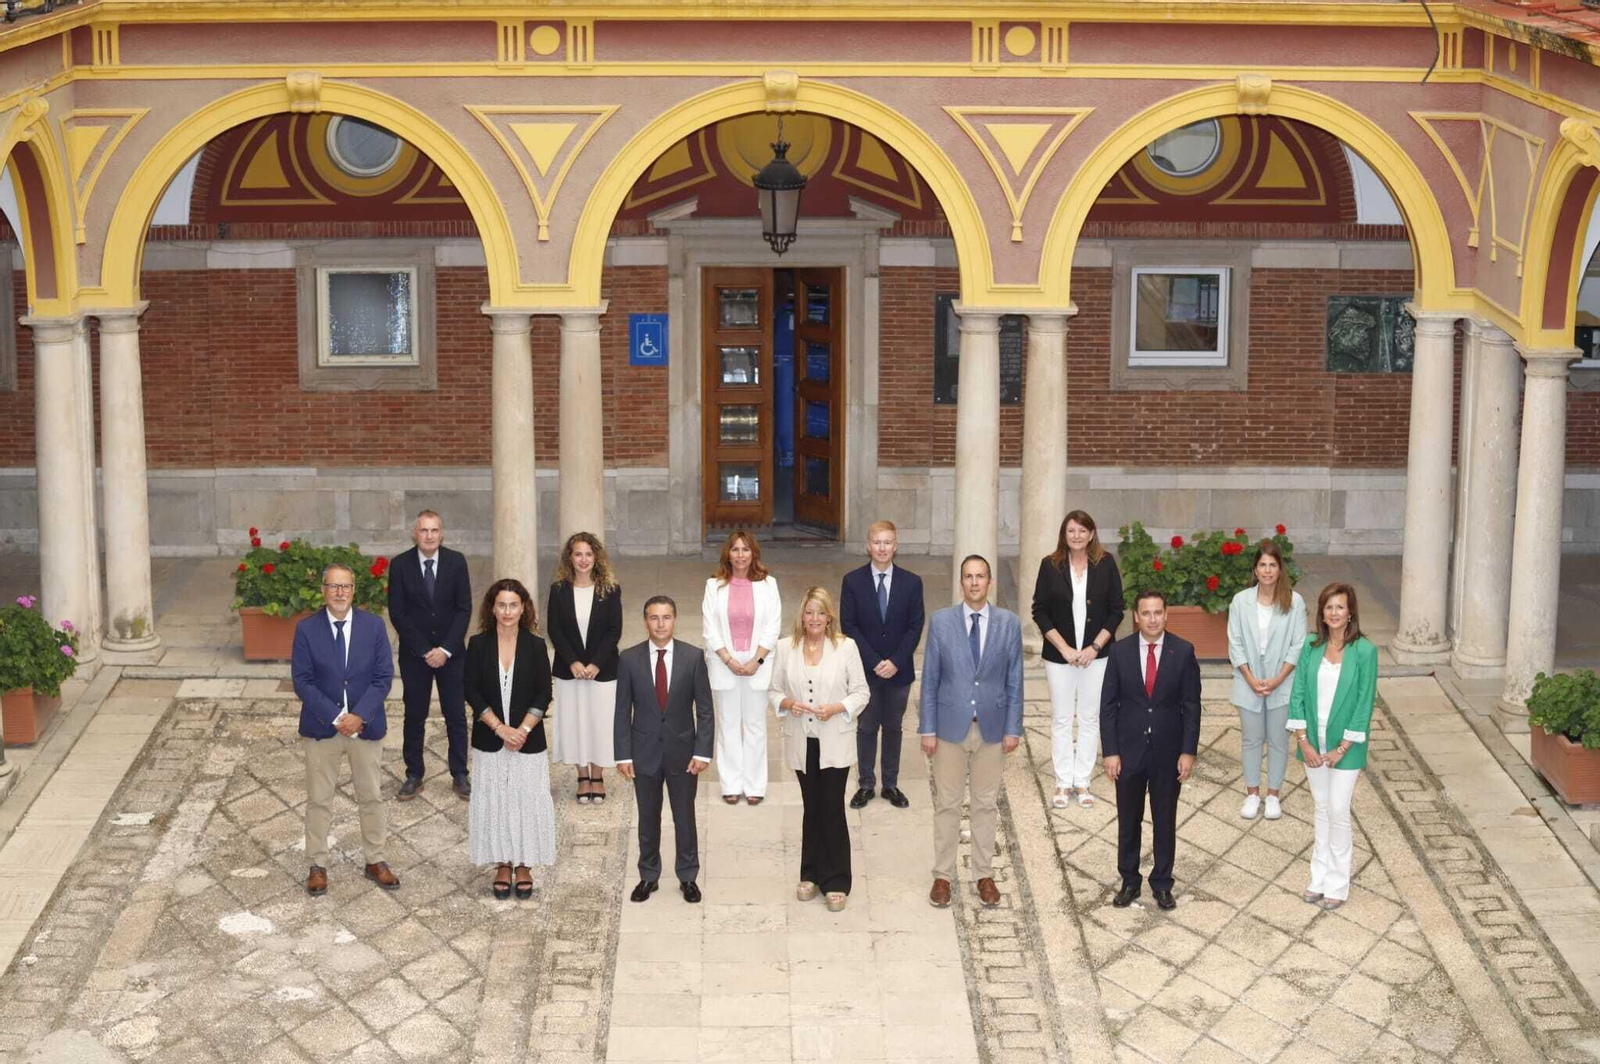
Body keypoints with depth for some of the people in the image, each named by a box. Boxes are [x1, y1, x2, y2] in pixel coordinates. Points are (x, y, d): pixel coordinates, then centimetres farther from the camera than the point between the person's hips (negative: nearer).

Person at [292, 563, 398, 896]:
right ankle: (318, 865, 21)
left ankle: (374, 860, 26)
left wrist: (359, 716, -16)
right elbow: (302, 681, -8)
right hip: (321, 727, -1)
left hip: (366, 726, 1)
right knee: (318, 799, 8)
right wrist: (335, 717, -18)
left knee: (371, 796, 12)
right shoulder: (306, 629, -7)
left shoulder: (373, 626, -4)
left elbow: (384, 677, -4)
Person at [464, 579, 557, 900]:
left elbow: (543, 695, -3)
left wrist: (522, 729, -14)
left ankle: (524, 866, 16)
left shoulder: (535, 646, -2)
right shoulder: (479, 645, -2)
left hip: (528, 740, 0)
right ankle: (502, 866, 18)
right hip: (489, 740, 0)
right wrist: (500, 728, -13)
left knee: (528, 801, 2)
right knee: (493, 802, 5)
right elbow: (472, 692, -5)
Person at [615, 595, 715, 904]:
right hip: (645, 751, 0)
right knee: (648, 818, 13)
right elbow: (622, 711, -2)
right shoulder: (629, 659, -6)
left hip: (682, 750, 0)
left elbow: (704, 708, -4)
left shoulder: (693, 656, -7)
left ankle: (688, 877, 26)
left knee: (685, 817, 11)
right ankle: (648, 876, 27)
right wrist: (623, 754, -6)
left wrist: (703, 751, -9)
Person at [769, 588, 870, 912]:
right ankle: (811, 875, 26)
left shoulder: (846, 647, -6)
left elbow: (861, 692, -3)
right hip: (802, 741, 3)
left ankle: (835, 882, 7)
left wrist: (836, 708, -19)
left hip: (835, 742, -2)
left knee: (832, 809, -2)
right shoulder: (785, 647, 0)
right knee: (812, 807, 14)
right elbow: (773, 690, 6)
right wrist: (787, 703, -15)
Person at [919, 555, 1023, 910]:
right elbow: (929, 679, -2)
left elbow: (1014, 681, 2)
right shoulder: (941, 621, -4)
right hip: (950, 726, -1)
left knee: (986, 804, 11)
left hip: (992, 728, 1)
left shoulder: (1009, 623, -2)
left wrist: (1013, 728, -2)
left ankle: (984, 874, 22)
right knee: (946, 804, 7)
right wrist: (927, 728, -4)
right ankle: (943, 876, 18)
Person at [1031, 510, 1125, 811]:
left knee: (1090, 718, 6)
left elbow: (1116, 610, 0)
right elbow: (1040, 611, -2)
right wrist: (1065, 648, -10)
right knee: (1061, 718, 5)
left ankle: (1083, 782, 14)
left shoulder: (1105, 564, -2)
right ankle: (1063, 783, 14)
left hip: (1096, 654, 0)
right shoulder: (1050, 565, -3)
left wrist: (1095, 647, -9)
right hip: (1060, 654, 0)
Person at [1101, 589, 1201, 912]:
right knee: (1128, 820, 11)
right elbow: (1108, 704, -2)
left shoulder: (1183, 651, -6)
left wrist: (1188, 751, -7)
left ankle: (1162, 883, 24)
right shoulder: (1120, 651, -4)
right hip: (1129, 749, 1)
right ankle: (1129, 881, 25)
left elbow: (1191, 705, -3)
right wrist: (1110, 751, -7)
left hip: (1168, 751, 0)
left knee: (1165, 820, 11)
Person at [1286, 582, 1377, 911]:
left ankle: (1337, 884, 13)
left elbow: (1365, 702, -12)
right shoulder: (1311, 647, -1)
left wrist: (1342, 749, -13)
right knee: (1320, 809, 13)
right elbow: (1298, 693, 1)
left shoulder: (1364, 651, -13)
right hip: (1313, 742, 4)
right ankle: (1320, 877, 24)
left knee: (1338, 812, 0)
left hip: (1344, 745, -4)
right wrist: (1303, 741, -7)